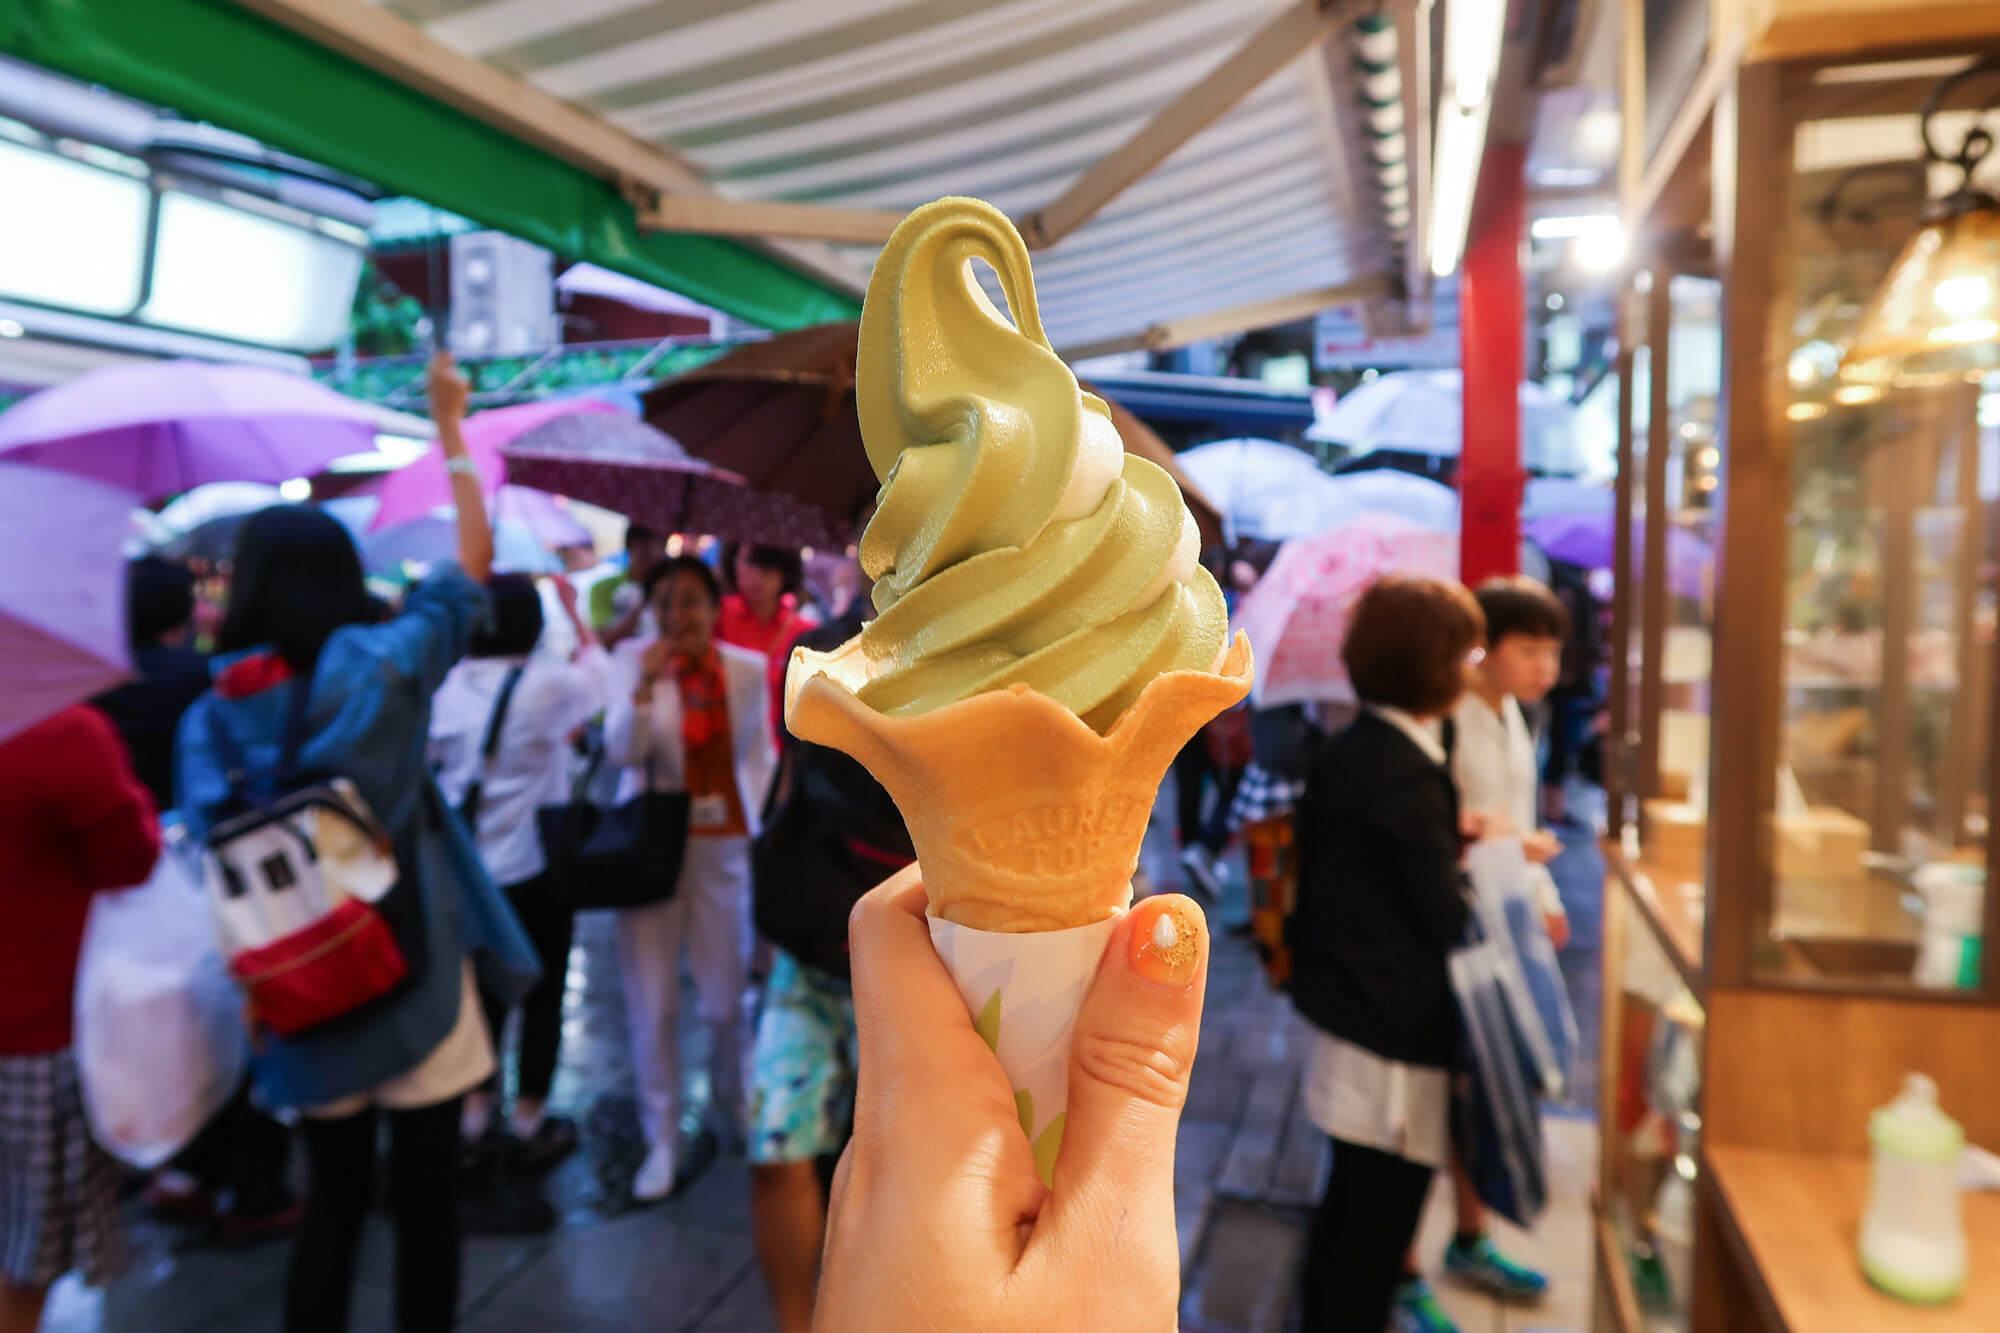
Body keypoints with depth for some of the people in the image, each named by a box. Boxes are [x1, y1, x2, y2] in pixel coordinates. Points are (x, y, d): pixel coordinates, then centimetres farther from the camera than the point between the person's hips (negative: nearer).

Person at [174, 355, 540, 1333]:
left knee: (333, 1197, 20)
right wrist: (451, 428, 6)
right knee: (425, 1195, 11)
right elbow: (472, 562, -1)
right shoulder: (379, 662, -11)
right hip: (413, 985, -3)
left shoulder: (207, 717, -3)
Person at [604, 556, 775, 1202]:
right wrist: (645, 689, -30)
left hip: (725, 845, 1)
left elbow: (761, 757, 7)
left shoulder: (748, 668, -1)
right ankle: (661, 1141, 22)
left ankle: (730, 1106, 36)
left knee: (727, 997, 7)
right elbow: (620, 750, -15)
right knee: (652, 1002, 4)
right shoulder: (633, 660, -5)